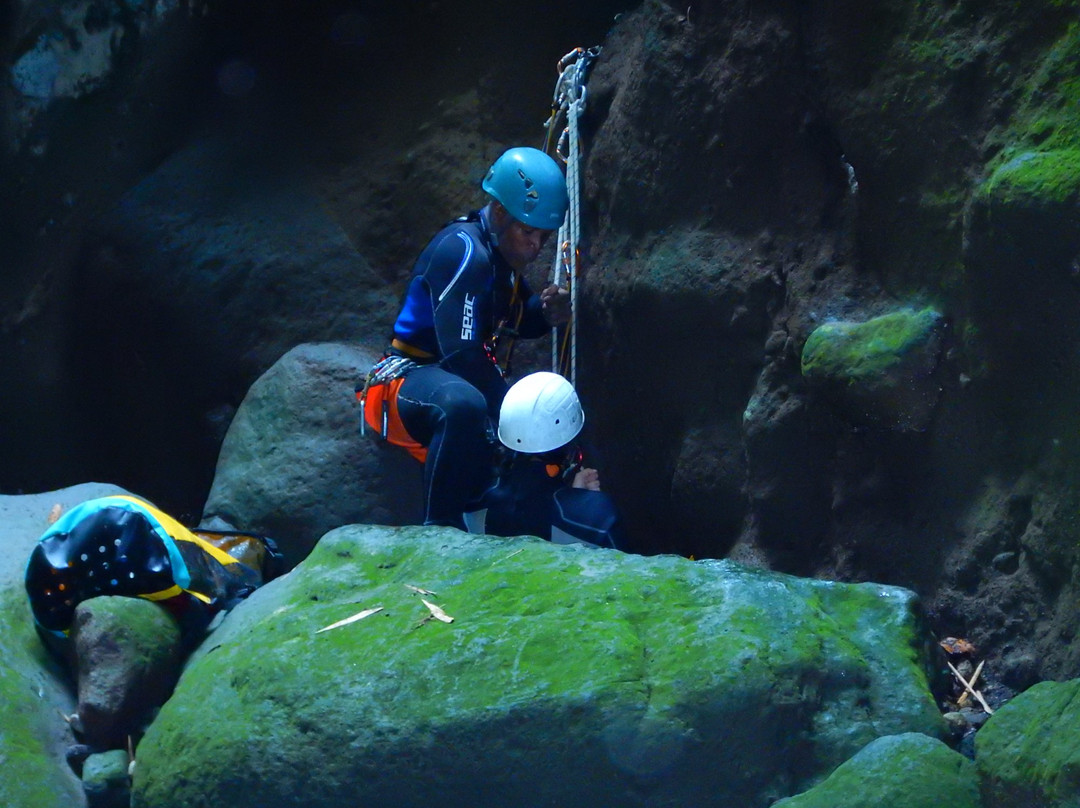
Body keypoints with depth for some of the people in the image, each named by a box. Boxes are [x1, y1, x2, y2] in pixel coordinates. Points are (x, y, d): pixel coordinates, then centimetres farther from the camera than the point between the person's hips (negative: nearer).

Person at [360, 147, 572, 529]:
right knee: (464, 403, -42)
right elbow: (461, 355, -27)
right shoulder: (464, 250, -21)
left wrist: (546, 312, -4)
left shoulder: (503, 252, 7)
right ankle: (440, 528, -32)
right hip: (405, 380, -10)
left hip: (460, 379, 10)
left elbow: (518, 322, 19)